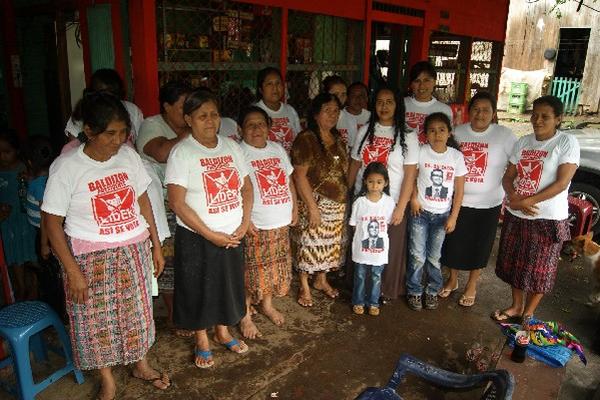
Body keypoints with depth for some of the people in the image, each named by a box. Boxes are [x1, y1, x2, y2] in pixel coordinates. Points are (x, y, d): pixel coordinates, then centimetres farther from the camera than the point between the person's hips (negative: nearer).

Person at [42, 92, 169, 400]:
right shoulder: (66, 167, -15)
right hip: (91, 256, -3)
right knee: (97, 319, 10)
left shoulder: (128, 156, -4)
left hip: (134, 250, 4)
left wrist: (156, 245, 6)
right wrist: (72, 271, -14)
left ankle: (141, 364, 41)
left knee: (137, 310, 16)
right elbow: (52, 222, -11)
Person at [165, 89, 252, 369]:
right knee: (198, 289, 10)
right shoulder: (182, 152, -13)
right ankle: (201, 342, 32)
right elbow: (177, 203, -17)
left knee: (229, 285, 18)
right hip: (197, 238, -5)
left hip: (232, 235, 5)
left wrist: (244, 224, -5)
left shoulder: (231, 146, 3)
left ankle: (223, 332, 41)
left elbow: (246, 187, 8)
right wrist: (211, 235, -17)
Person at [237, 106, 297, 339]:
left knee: (276, 268, 17)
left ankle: (267, 305, 38)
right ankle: (246, 316, 20)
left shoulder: (278, 149, 9)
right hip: (255, 226, -6)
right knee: (251, 272, 3)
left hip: (281, 223, 6)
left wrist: (294, 208, 12)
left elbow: (289, 180, 17)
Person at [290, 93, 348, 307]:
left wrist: (344, 197, 12)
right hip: (314, 202, -7)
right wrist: (312, 206, -20)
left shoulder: (338, 139, 9)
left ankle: (321, 280, 35)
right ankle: (304, 287, 20)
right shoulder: (306, 139, -14)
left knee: (330, 243, 15)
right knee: (309, 243, 3)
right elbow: (299, 175, -18)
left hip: (337, 203, 7)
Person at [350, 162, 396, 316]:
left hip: (380, 247, 1)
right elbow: (354, 224, -2)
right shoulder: (359, 202, -12)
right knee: (360, 276, 16)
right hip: (362, 247, -1)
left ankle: (373, 302, 35)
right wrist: (365, 233, -5)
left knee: (376, 277, 16)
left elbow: (388, 222, 2)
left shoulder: (389, 202, -10)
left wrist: (377, 233, -1)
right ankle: (358, 301, 34)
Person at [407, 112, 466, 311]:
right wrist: (414, 198, -13)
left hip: (442, 214, 1)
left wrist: (453, 217, -3)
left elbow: (459, 190, -1)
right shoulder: (420, 152, -8)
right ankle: (414, 291, 21)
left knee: (434, 257, 11)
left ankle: (432, 291, 31)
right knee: (417, 256, 2)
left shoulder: (456, 156, -4)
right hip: (420, 212, -1)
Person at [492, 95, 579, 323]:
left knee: (539, 270, 8)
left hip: (548, 219, -5)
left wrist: (527, 201, -21)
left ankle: (528, 314, 28)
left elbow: (562, 183, -17)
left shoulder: (567, 143, -10)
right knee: (514, 264, 15)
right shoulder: (523, 142, 5)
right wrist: (515, 199, -15)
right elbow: (508, 177, 5)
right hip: (515, 216, 5)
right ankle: (516, 307, 36)